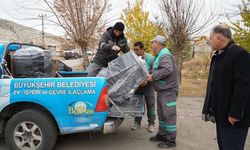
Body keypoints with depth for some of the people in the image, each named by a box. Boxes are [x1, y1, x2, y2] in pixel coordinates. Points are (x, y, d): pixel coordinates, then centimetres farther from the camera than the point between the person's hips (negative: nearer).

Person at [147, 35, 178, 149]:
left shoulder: (165, 54, -15)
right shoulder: (160, 55, 17)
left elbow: (167, 69, -29)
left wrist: (153, 76, -21)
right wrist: (151, 76, 9)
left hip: (168, 90, -10)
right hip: (162, 90, 10)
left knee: (169, 115, -4)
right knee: (161, 114, 17)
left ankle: (171, 140, 4)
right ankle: (162, 135, 29)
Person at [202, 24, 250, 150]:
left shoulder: (239, 54, -15)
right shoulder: (218, 56, 14)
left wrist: (235, 113, -23)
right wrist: (211, 108, 15)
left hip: (232, 116, -9)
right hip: (221, 113, 9)